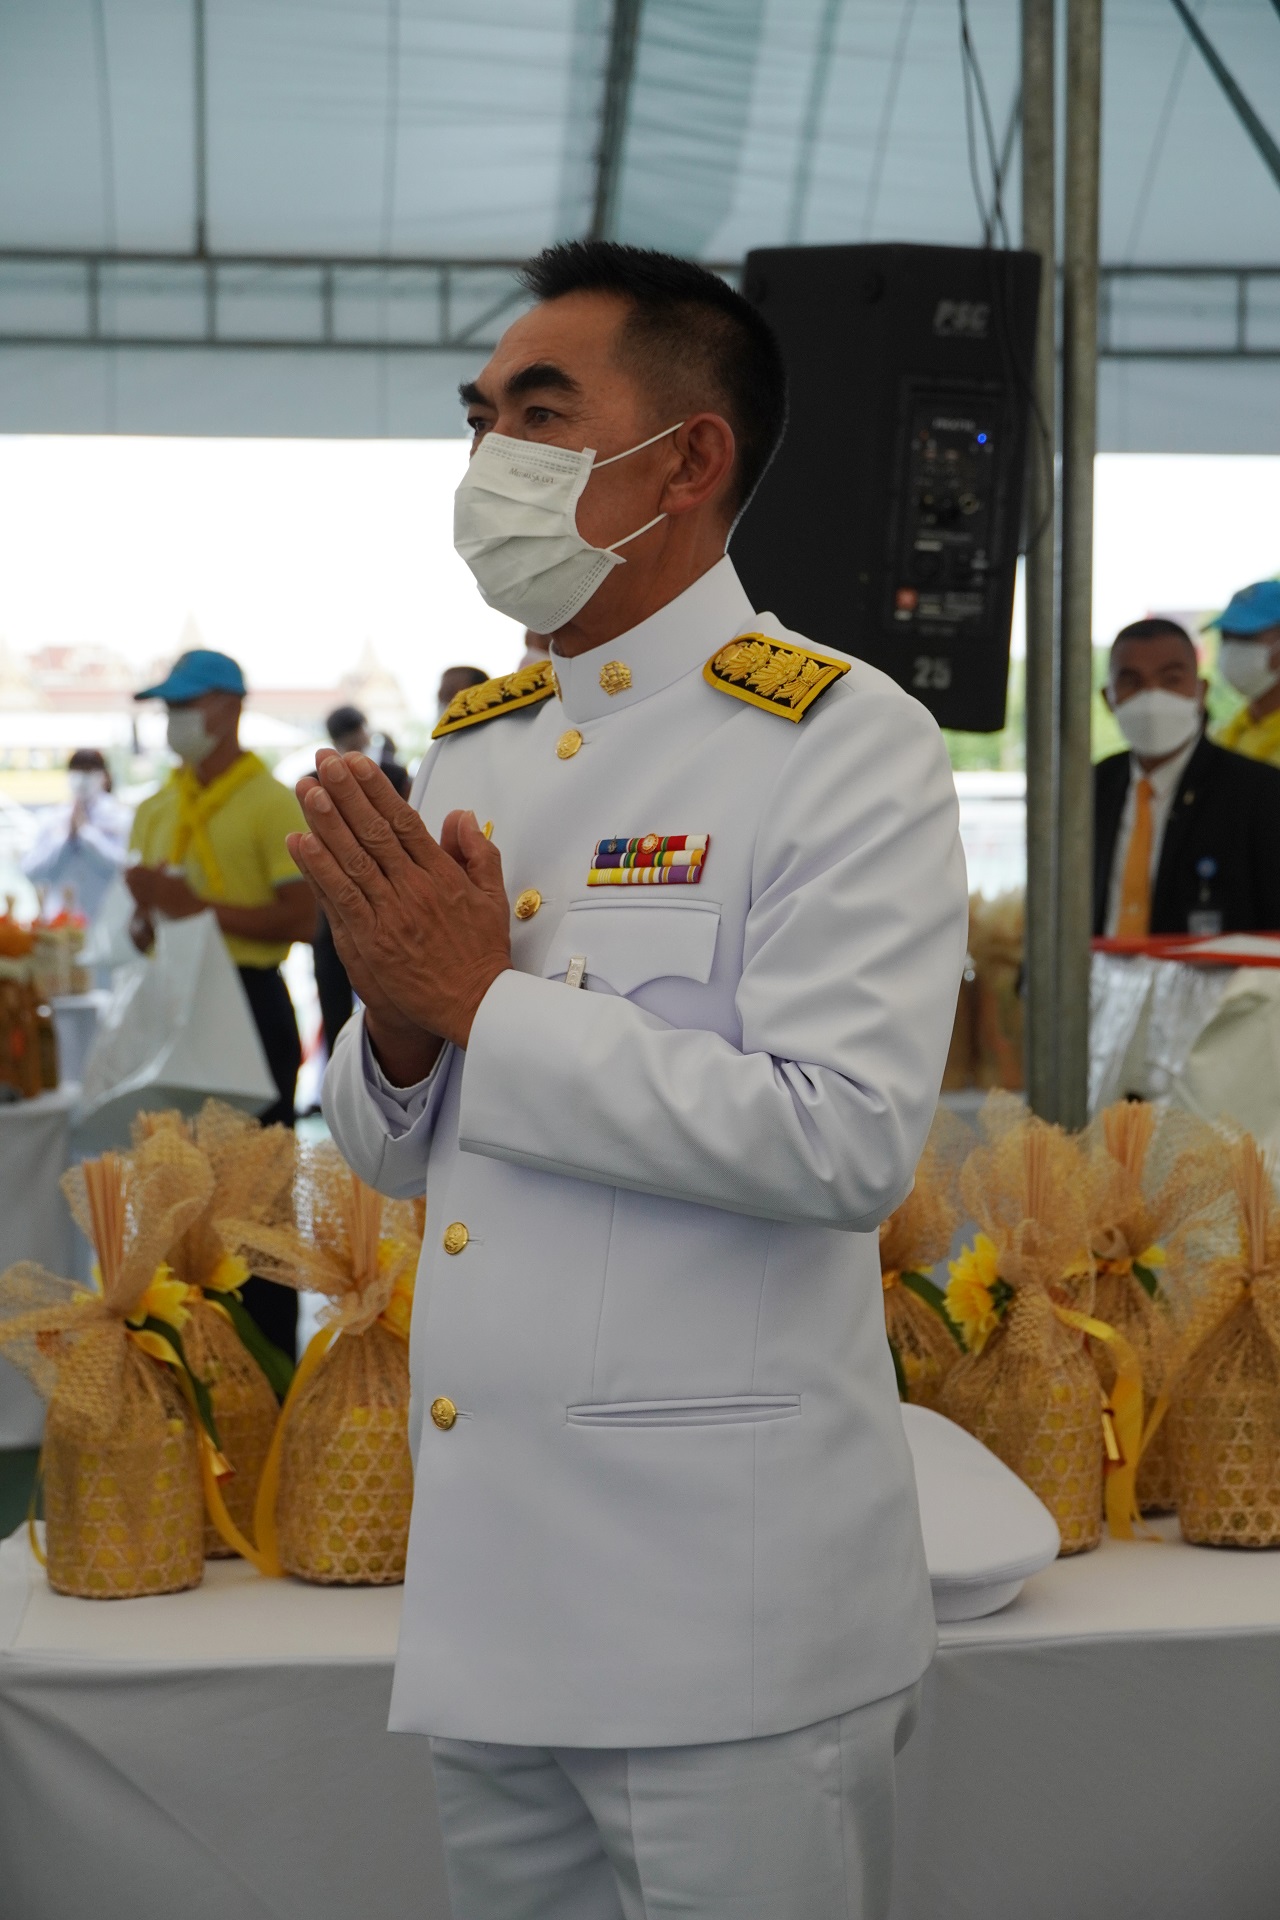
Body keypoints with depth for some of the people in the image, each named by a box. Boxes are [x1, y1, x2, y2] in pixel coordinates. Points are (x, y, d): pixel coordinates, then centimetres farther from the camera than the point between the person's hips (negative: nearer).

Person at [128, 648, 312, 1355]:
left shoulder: (270, 803, -7)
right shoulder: (158, 810, 14)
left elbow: (302, 917, -16)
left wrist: (199, 905, -20)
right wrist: (147, 914, -4)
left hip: (250, 1005, -7)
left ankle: (270, 1355, 5)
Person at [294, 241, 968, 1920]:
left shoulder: (847, 750, -10)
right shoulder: (471, 752, 11)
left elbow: (847, 1139, -22)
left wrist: (483, 1003, -17)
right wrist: (400, 1028, -8)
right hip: (483, 1583, 7)